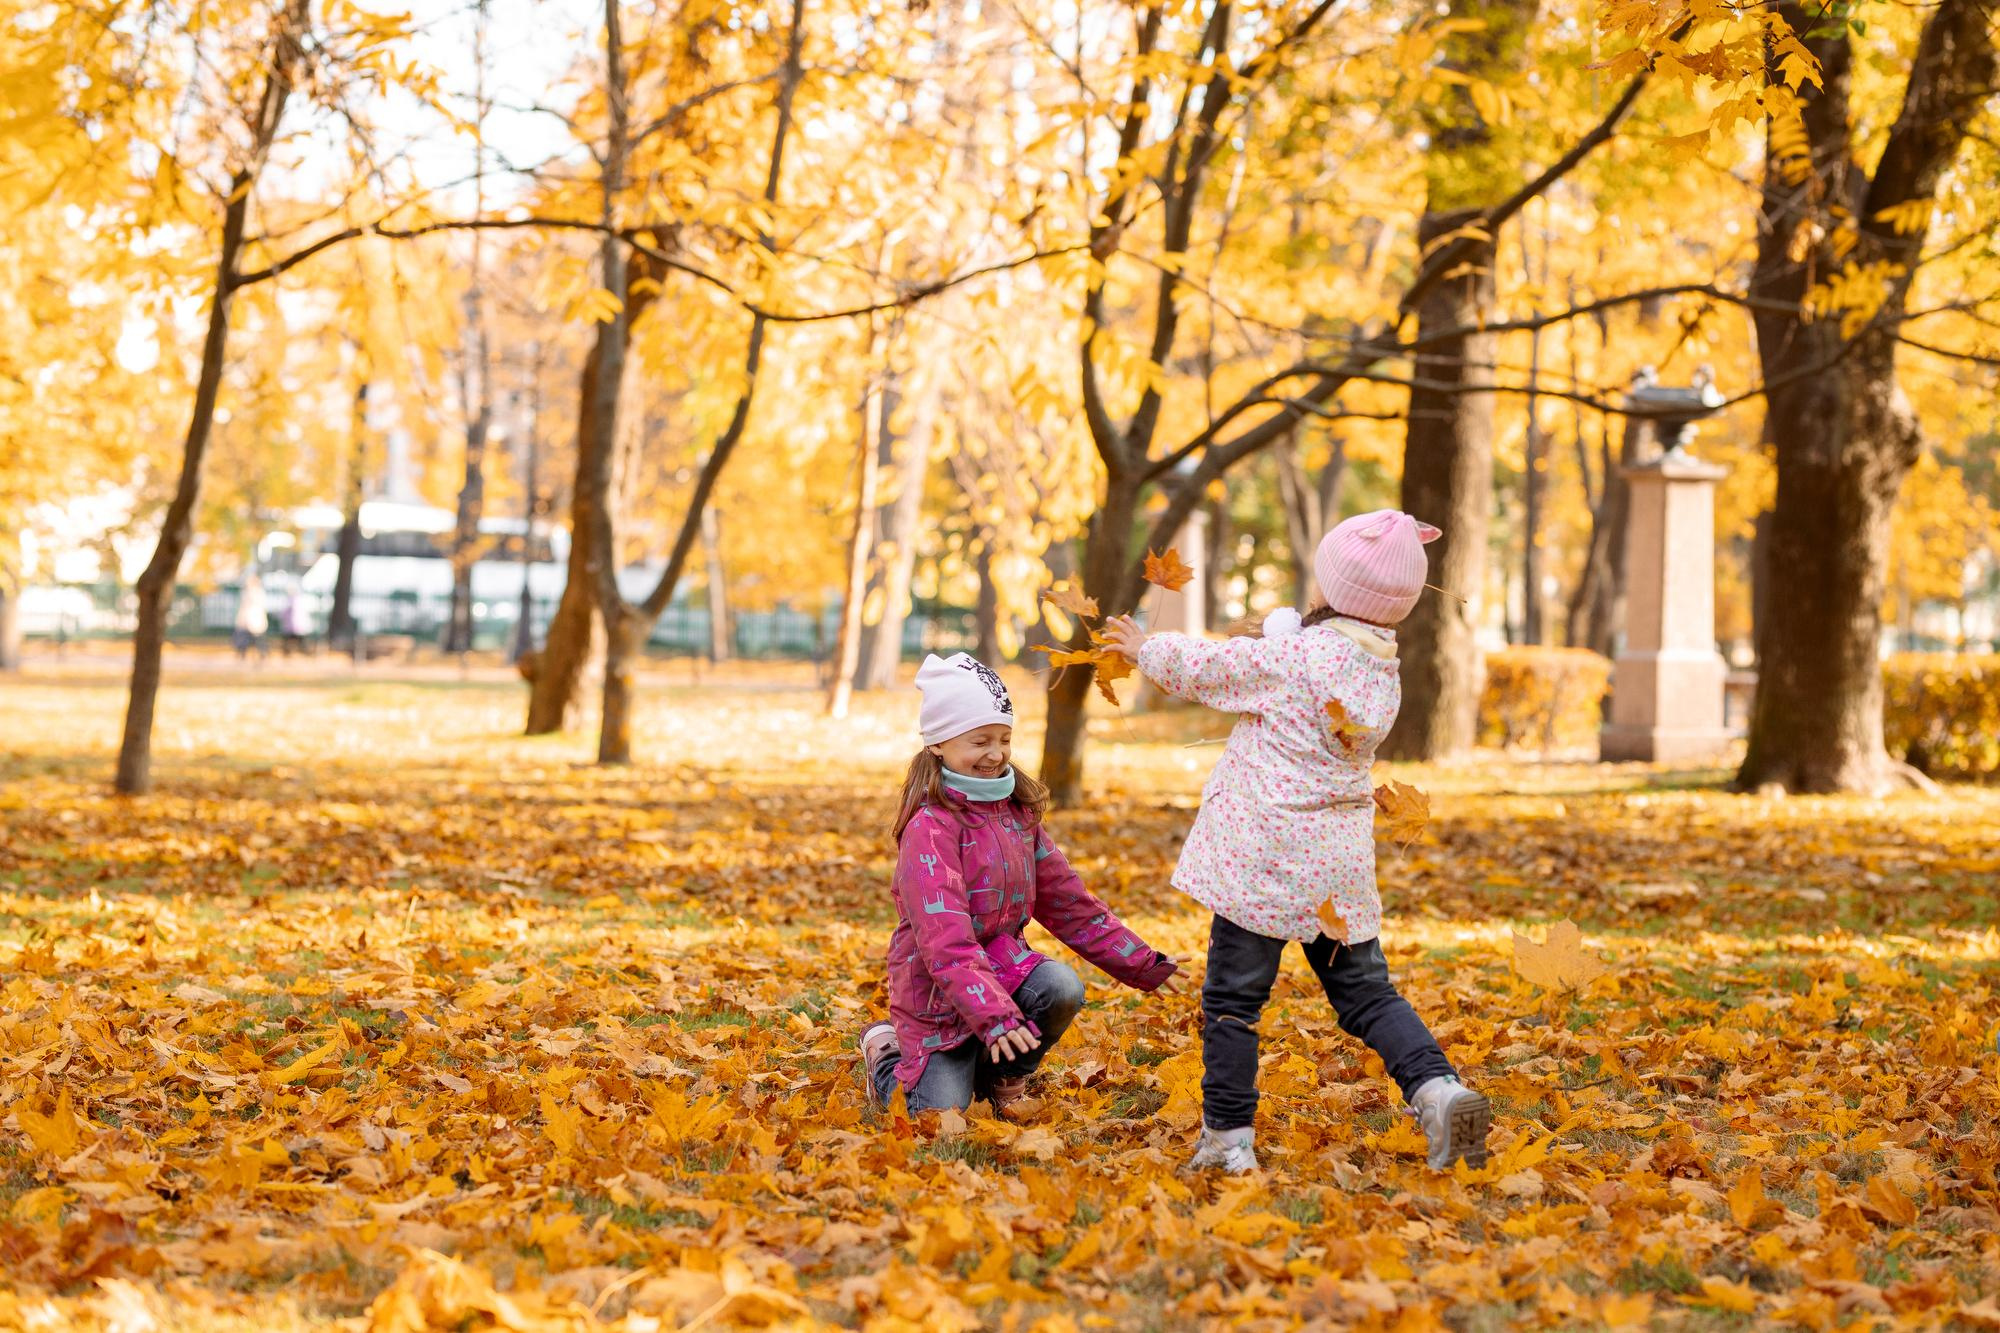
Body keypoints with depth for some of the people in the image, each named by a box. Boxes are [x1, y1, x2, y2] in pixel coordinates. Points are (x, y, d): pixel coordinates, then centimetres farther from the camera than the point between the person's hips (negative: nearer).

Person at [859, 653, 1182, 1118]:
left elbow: (1069, 904, 11)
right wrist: (993, 1018, -39)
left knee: (1062, 988, -25)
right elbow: (944, 941, -29)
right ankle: (886, 1056, 20)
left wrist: (1144, 966, 6)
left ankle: (1002, 1078, 3)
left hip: (1003, 963, 6)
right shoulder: (930, 827, -20)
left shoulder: (1018, 812, 5)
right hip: (939, 990, -6)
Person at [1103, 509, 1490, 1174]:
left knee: (1232, 997, 5)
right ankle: (1438, 1087, -9)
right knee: (1366, 992, 12)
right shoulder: (1385, 677, 7)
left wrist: (1148, 648, 17)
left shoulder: (1292, 656, -14)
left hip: (1263, 858, -6)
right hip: (1341, 864, 6)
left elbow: (1201, 667, -2)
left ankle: (1227, 1138, 8)